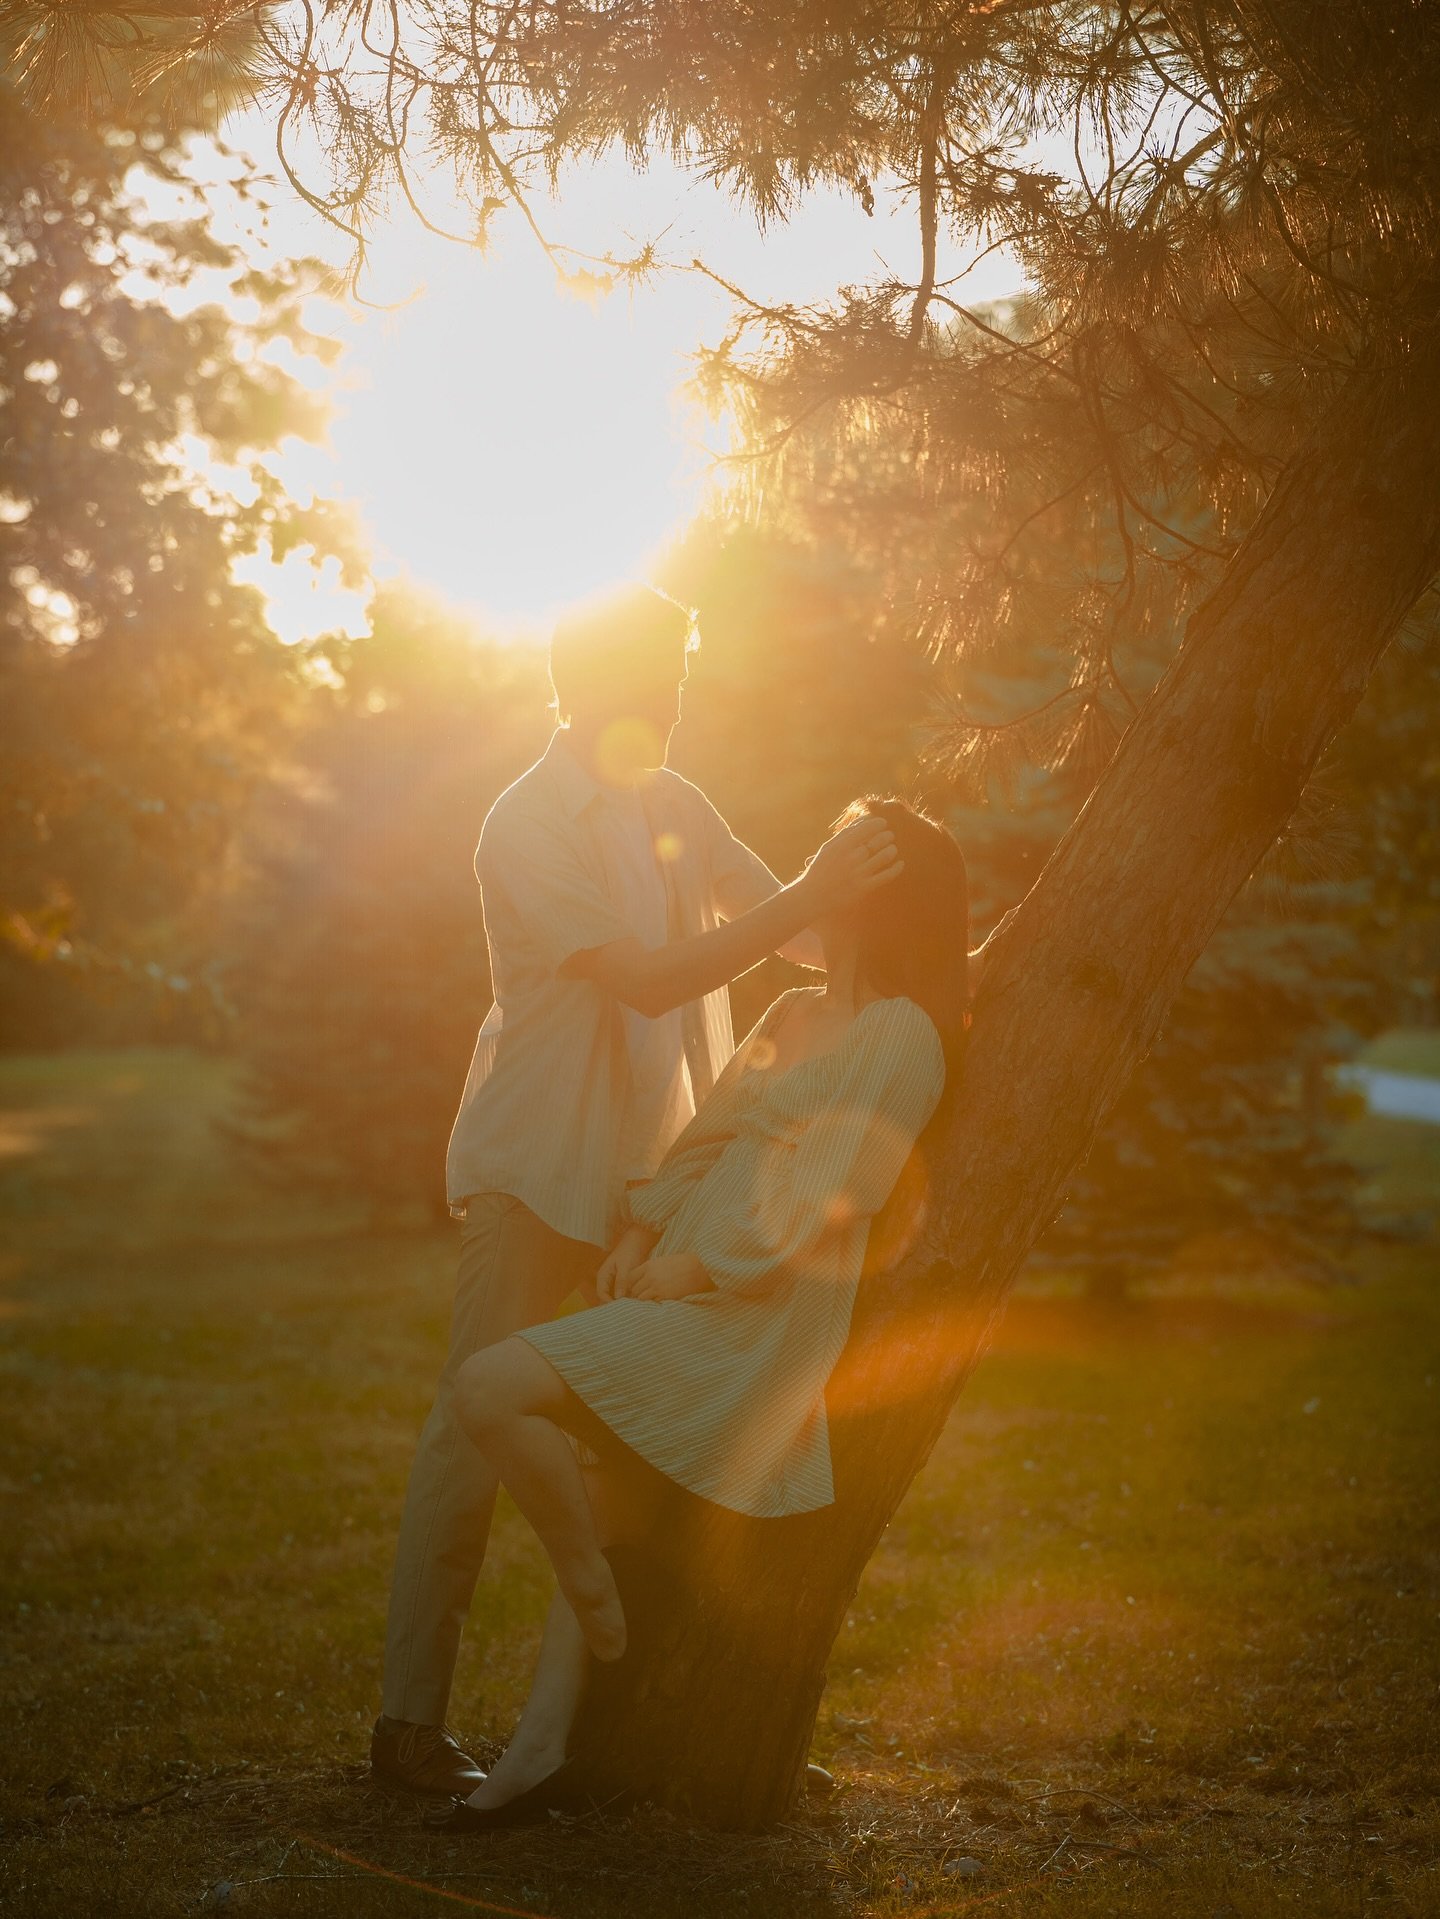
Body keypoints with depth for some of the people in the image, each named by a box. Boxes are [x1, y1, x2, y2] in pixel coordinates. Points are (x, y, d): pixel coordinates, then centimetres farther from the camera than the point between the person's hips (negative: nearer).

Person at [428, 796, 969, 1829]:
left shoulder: (900, 1034, -8)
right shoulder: (794, 1012, 19)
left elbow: (825, 1195, -15)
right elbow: (709, 1134, 18)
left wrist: (699, 1267, -12)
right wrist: (643, 1236, 3)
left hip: (757, 1315, -9)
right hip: (688, 1292, 9)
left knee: (492, 1388, -21)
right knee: (604, 1504, 8)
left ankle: (597, 1596, -4)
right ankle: (540, 1752, 9)